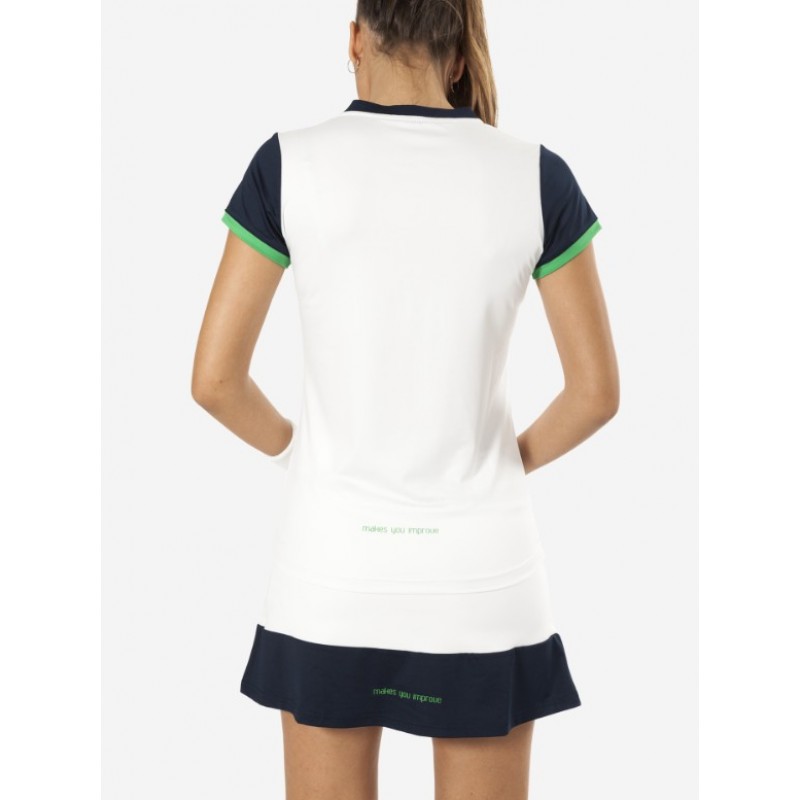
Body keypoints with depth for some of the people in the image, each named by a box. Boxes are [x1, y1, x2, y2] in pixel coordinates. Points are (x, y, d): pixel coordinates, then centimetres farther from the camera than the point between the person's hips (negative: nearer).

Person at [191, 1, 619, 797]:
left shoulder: (291, 162, -8)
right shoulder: (535, 174, -6)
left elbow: (214, 378, -7)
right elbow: (596, 390, -5)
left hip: (334, 559, 0)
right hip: (477, 562, 0)